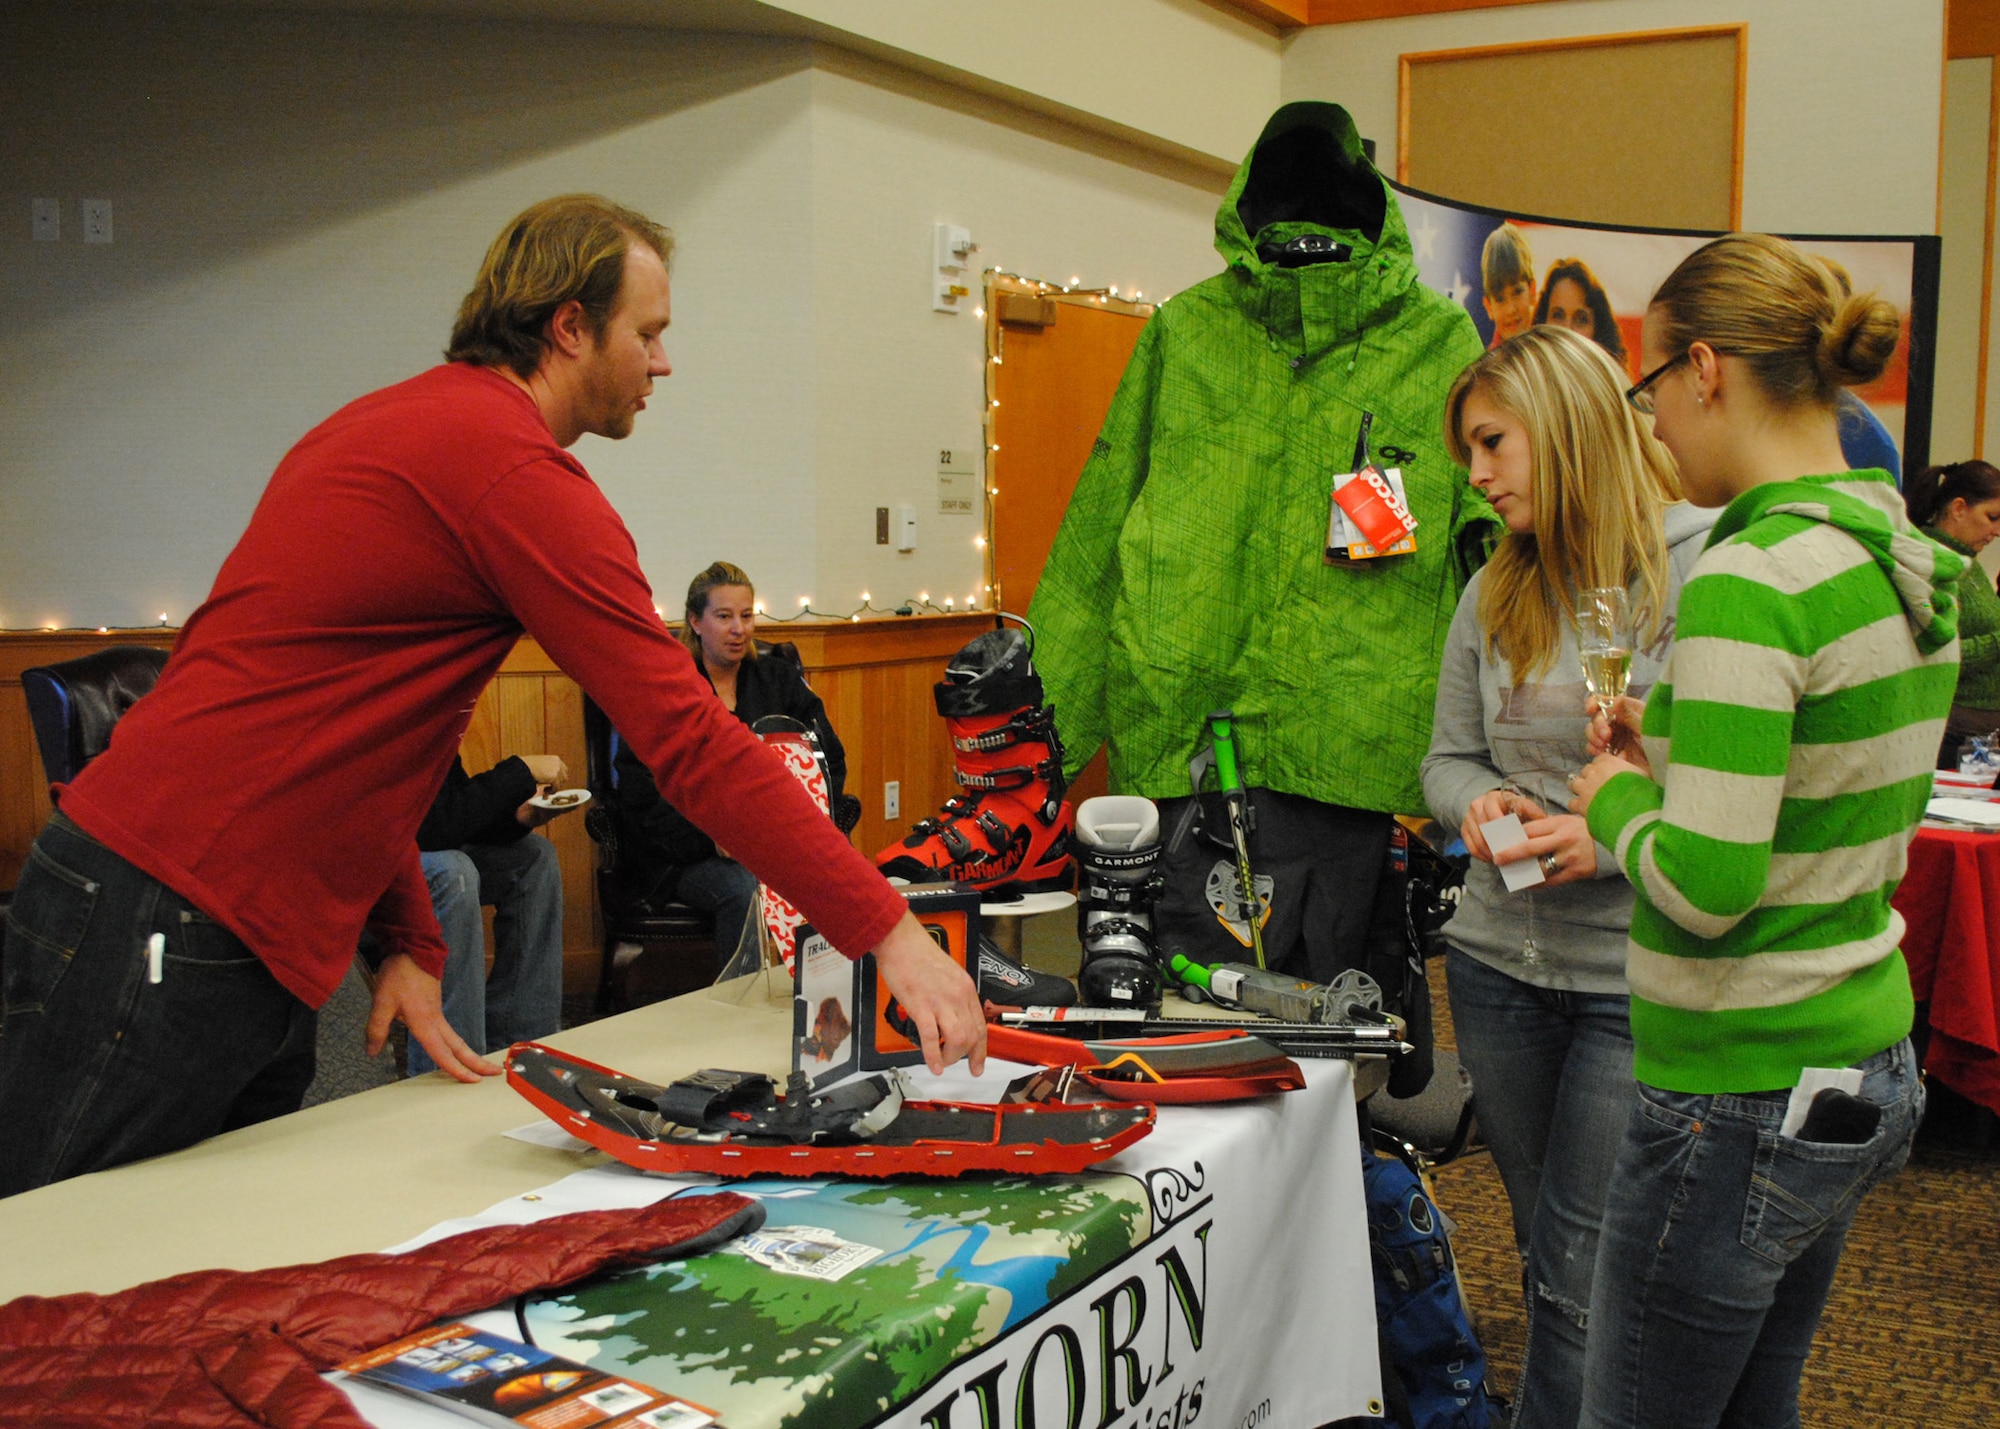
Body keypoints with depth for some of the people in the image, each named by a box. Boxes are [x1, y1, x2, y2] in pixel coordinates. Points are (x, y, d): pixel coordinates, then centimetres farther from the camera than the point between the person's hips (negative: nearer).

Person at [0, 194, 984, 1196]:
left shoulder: (396, 422, 17)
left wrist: (409, 944, 13)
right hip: (163, 932, -10)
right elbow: (689, 742, -19)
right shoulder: (514, 467, -15)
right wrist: (887, 933, -15)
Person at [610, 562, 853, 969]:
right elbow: (638, 790, -5)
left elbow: (830, 760, 12)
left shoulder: (780, 678, 15)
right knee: (745, 891, -35)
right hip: (685, 853, -3)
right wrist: (710, 838, -18)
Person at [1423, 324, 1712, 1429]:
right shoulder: (1496, 593, 7)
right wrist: (1481, 802, -8)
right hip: (1498, 964, 6)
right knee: (1546, 1249, 20)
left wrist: (1618, 837, -22)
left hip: (1640, 981, -6)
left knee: (1580, 1283, 2)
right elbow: (1449, 755, 13)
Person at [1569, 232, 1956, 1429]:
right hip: (1871, 1073, 9)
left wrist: (1619, 802, -8)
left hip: (1742, 1102, -9)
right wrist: (1677, 751, 10)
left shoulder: (1749, 582, -22)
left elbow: (1707, 885, -27)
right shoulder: (1913, 566, 6)